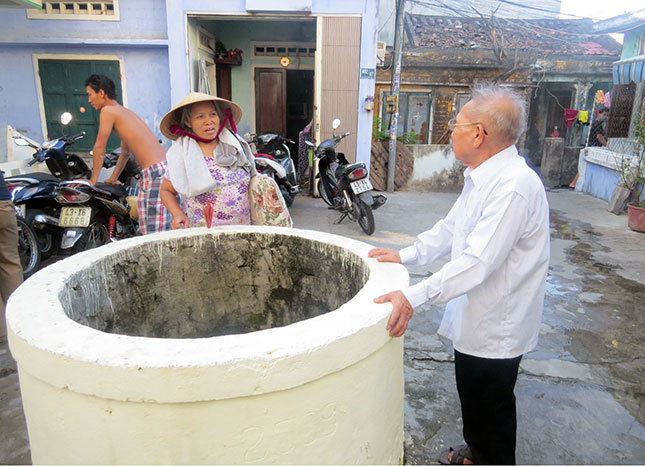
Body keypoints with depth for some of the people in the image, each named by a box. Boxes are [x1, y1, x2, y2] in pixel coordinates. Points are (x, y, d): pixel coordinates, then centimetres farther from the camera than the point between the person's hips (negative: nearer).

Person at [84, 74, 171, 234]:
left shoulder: (108, 111, -1)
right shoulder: (126, 112, 25)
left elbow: (99, 148, 2)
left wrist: (93, 180, 12)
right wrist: (113, 178, 38)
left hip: (156, 171, -10)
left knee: (157, 232, -10)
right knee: (147, 229, 12)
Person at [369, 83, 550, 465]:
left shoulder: (515, 186, -28)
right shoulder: (483, 177, 4)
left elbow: (478, 261, -34)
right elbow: (451, 228, 10)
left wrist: (415, 296, -36)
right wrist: (405, 255, 0)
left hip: (496, 326, -9)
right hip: (475, 318, 10)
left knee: (491, 408, 13)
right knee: (471, 395, 27)